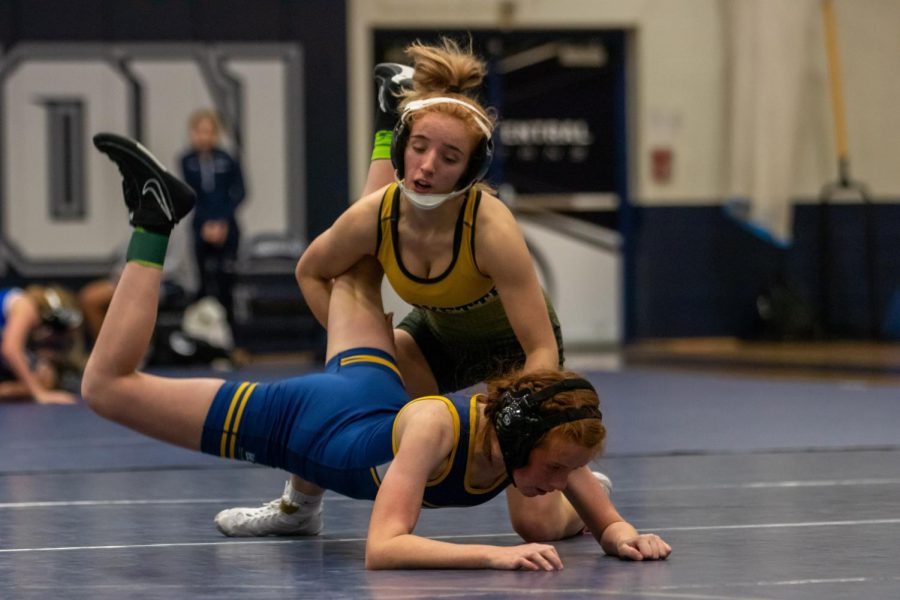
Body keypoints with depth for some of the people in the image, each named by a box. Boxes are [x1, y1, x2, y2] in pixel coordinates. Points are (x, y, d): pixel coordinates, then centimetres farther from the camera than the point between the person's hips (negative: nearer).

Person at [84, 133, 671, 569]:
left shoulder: (550, 437, -29)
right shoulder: (434, 425, -45)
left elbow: (606, 521, -17)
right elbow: (382, 550, -51)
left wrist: (623, 535, -40)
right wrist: (495, 555, -61)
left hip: (374, 396, 6)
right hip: (286, 421, -6)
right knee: (108, 383, 4)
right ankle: (155, 221, 9)